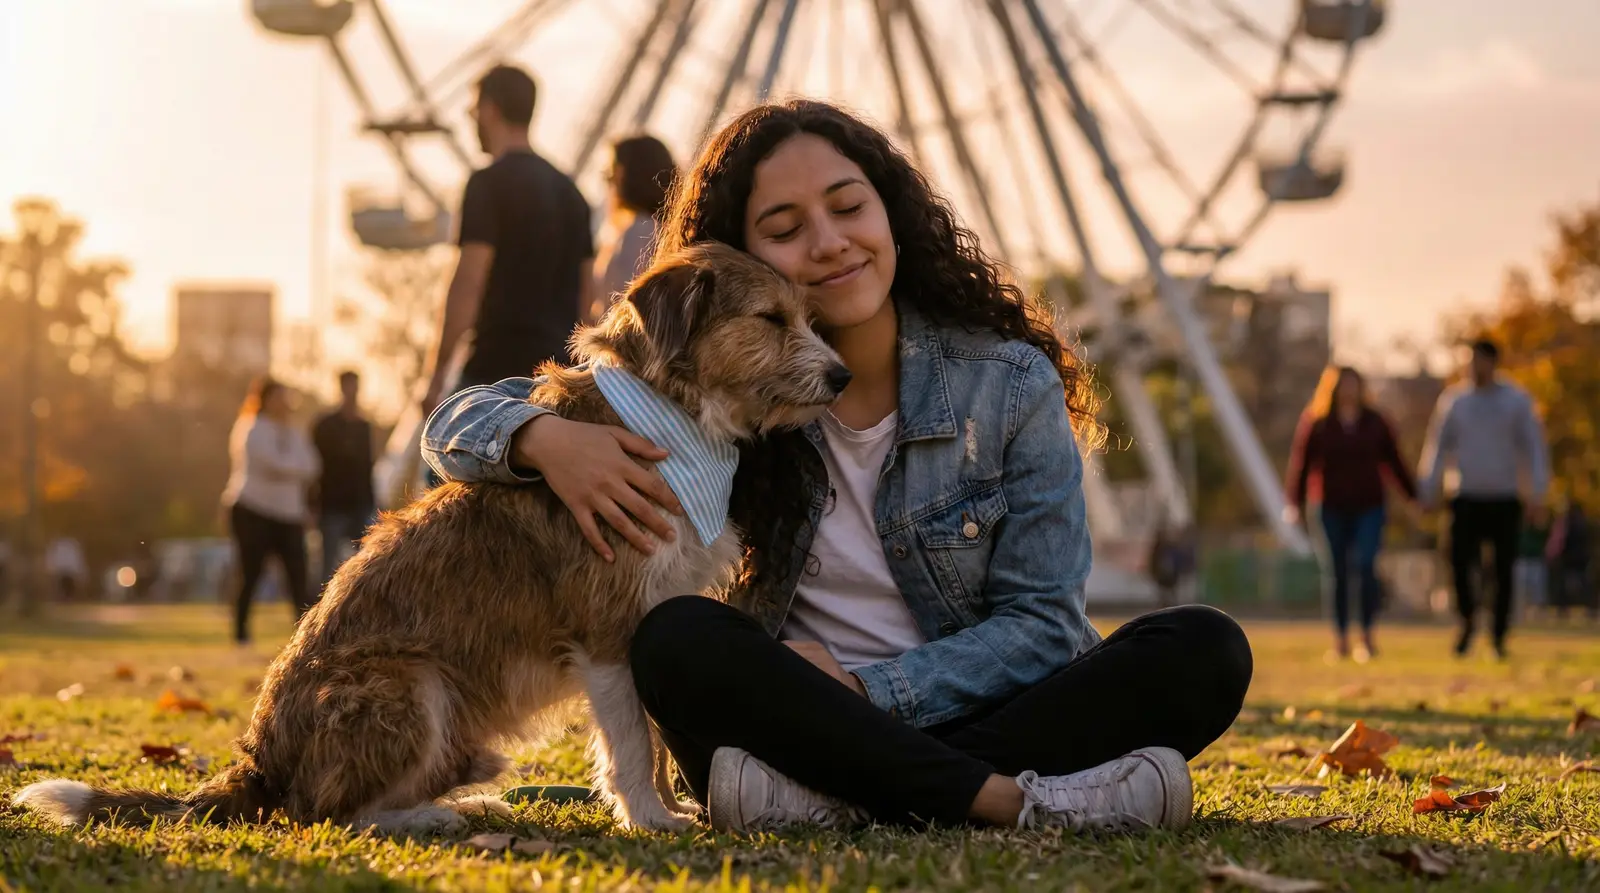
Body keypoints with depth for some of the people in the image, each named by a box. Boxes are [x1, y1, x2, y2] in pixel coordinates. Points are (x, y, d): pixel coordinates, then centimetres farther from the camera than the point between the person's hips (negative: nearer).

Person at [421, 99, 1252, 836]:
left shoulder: (1011, 384, -3)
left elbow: (1042, 624, -6)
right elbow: (462, 420, 2)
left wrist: (864, 687, -20)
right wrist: (547, 437, -22)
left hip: (979, 716, 0)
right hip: (794, 718, 0)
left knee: (1203, 652, -24)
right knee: (678, 638, -29)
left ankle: (834, 800, -35)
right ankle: (1010, 802, -36)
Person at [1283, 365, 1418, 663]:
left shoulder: (1375, 422, 5)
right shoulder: (1315, 423, -1)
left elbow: (1394, 461, 11)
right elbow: (1300, 463, -3)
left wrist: (1411, 497, 12)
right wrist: (1295, 504, -10)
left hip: (1369, 507, 1)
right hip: (1330, 509, -1)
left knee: (1366, 566, -12)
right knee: (1335, 573, 3)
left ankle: (1367, 635, -1)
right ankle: (1340, 638, 12)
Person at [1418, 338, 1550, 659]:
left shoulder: (1517, 401, 2)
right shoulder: (1453, 400, 6)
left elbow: (1534, 448, 0)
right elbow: (1438, 448, 11)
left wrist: (1537, 496, -9)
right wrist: (1428, 496, 6)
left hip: (1504, 500, -1)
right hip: (1467, 499, 1)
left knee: (1503, 572, 1)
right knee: (1460, 563, -11)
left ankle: (1499, 638, 14)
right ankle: (1467, 620, 15)